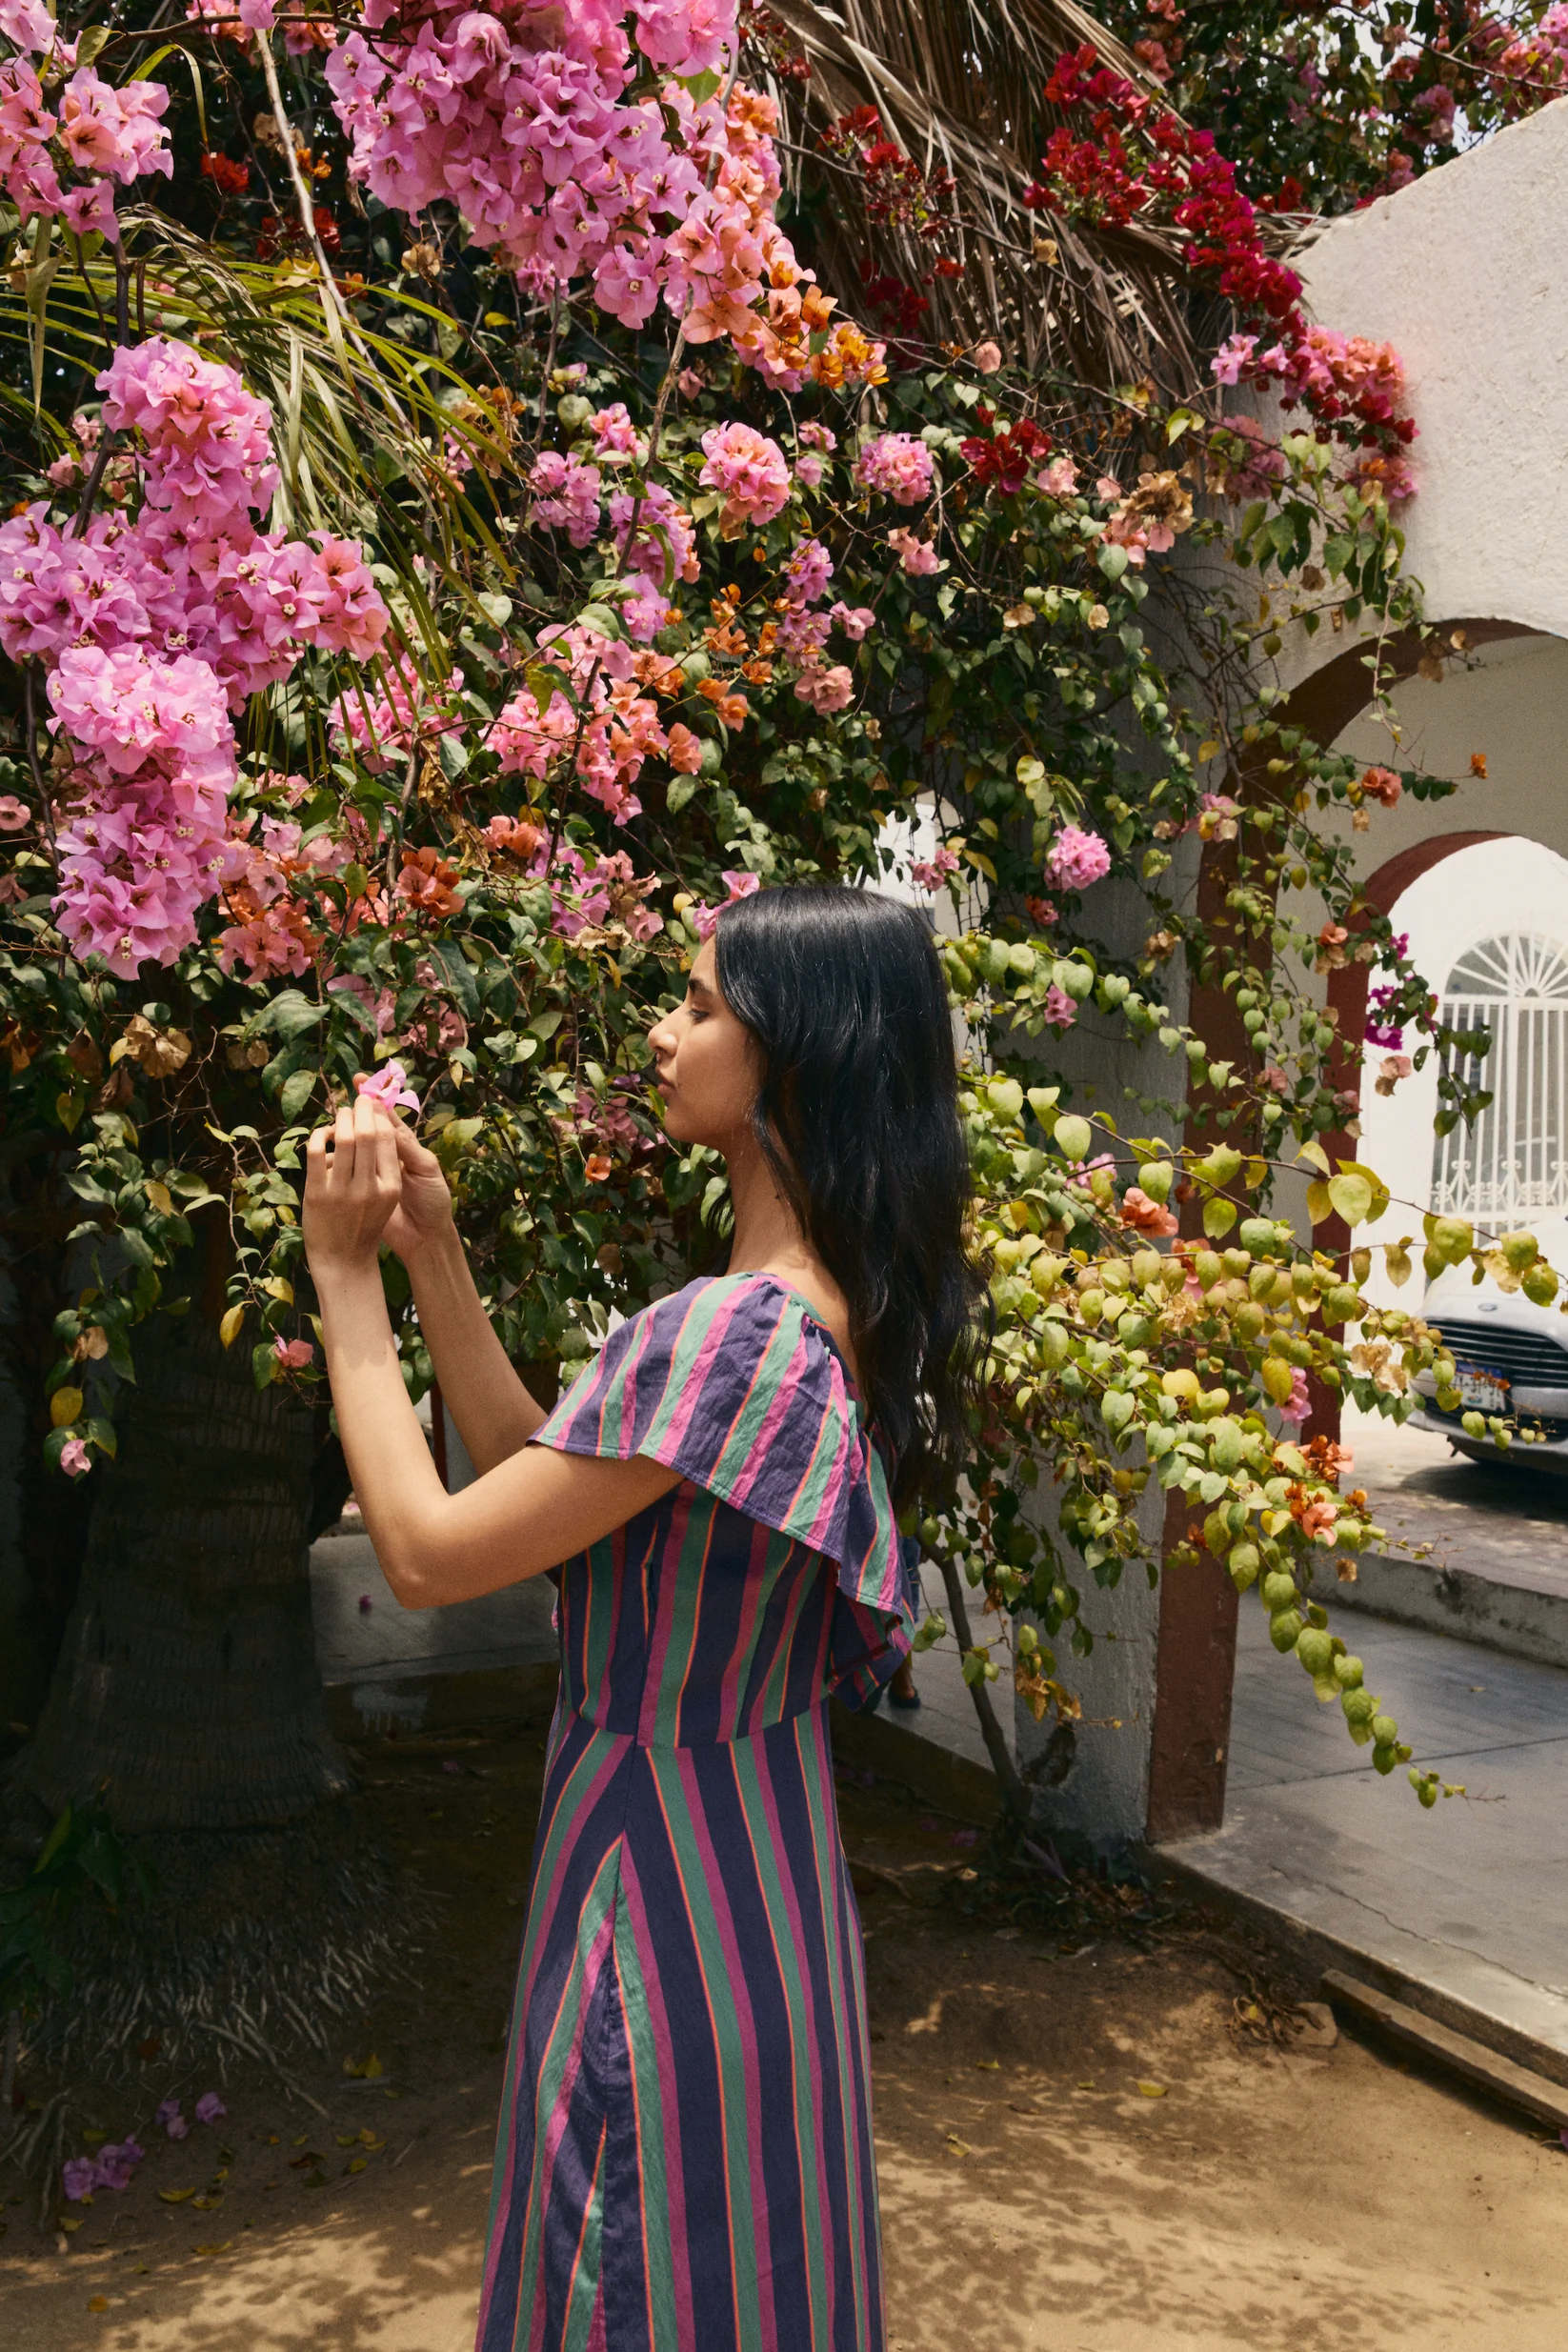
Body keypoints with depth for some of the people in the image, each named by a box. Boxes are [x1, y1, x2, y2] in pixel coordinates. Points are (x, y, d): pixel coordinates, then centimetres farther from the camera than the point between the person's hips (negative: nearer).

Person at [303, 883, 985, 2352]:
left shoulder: (730, 1333, -29)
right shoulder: (838, 1312, 1)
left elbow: (428, 1553, -22)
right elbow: (538, 1470, 7)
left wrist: (343, 1275, -13)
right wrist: (430, 1253, 2)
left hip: (660, 1848, -9)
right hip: (757, 1819, 9)